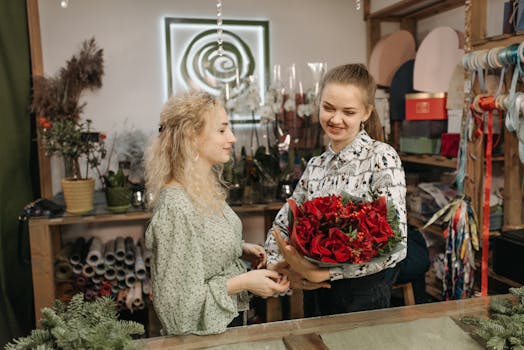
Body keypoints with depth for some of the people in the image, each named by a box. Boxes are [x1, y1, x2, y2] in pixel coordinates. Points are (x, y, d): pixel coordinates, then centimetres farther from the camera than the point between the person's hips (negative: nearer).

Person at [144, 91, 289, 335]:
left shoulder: (206, 187, -2)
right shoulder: (176, 207, -28)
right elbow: (177, 301, -25)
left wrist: (241, 249, -2)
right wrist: (243, 282, -23)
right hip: (203, 333, -8)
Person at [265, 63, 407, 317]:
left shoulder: (381, 158, -14)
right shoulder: (316, 166, 3)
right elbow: (281, 225, 9)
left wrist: (324, 272, -27)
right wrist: (276, 264, -11)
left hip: (362, 298, -5)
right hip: (314, 294, 6)